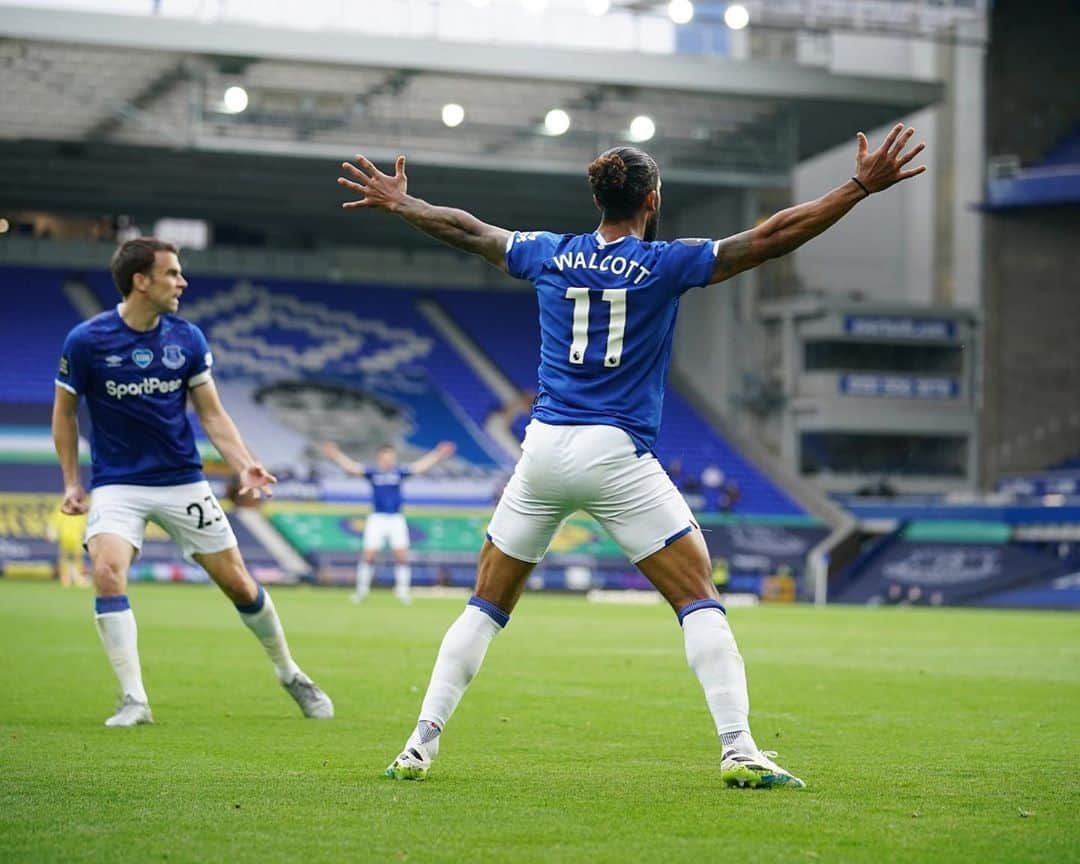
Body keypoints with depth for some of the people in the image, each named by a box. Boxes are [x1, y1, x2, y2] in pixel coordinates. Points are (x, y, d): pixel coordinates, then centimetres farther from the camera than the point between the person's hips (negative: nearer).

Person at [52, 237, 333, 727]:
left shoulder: (187, 339, -2)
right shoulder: (86, 340, -10)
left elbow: (211, 413, 4)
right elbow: (64, 411, 3)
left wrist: (244, 465, -10)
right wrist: (72, 482, 0)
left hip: (182, 481, 2)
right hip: (117, 484, -2)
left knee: (238, 582, 4)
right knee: (107, 573, -26)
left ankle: (290, 675, 26)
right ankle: (134, 700, -18)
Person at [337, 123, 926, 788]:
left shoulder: (550, 254, 9)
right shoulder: (664, 263, -3)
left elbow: (466, 230, 23)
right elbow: (767, 239, -7)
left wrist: (397, 202, 40)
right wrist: (861, 186, -4)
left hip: (543, 451, 4)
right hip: (616, 457, -4)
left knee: (488, 605, 14)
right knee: (700, 599, 0)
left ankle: (421, 745, 8)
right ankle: (739, 751, -12)